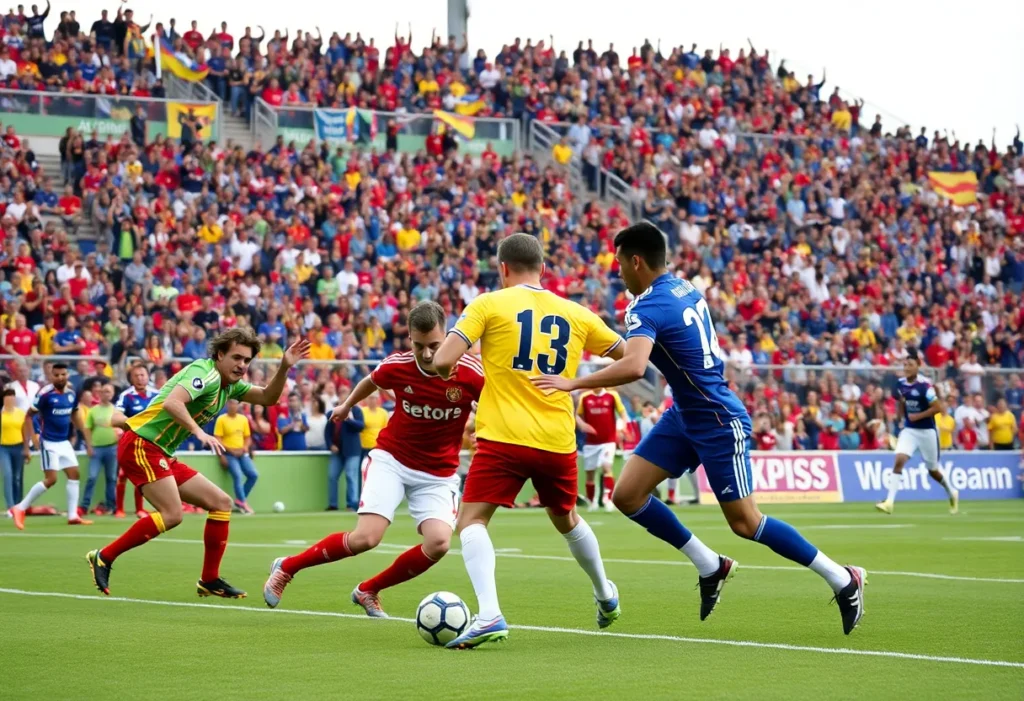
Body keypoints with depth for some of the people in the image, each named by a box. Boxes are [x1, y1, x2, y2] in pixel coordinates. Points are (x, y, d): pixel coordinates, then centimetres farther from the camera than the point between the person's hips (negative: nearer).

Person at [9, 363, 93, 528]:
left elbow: (75, 416, 16)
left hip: (64, 442, 7)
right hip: (49, 442, -7)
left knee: (74, 474, 3)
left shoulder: (71, 393, 2)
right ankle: (20, 509, 0)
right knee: (51, 479, -11)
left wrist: (87, 439, 15)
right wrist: (32, 438, -18)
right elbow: (29, 415, -11)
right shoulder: (45, 394, -17)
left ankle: (73, 516, 8)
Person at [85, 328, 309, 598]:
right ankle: (104, 557, -10)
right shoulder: (206, 373, -15)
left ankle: (210, 581, 10)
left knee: (221, 502, 7)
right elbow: (172, 403, -31)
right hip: (142, 445, -10)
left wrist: (284, 367, 4)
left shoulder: (228, 384, 14)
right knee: (171, 514, -22)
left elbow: (267, 397, 18)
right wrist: (198, 432, -39)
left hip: (163, 455, 10)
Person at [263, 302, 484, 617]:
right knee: (366, 538, -19)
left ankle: (368, 591, 4)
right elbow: (370, 382, 11)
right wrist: (346, 405, 28)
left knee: (438, 543, -21)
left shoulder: (469, 373, -20)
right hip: (391, 459, -1)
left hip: (439, 473, 1)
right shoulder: (396, 366, -13)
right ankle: (286, 567, 5)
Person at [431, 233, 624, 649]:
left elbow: (442, 362, -11)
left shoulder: (489, 305, -2)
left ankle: (489, 614, -24)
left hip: (504, 438, -5)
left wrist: (447, 372, 13)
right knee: (566, 520, 28)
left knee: (472, 520, -2)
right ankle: (606, 598, 45)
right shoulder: (575, 314, 10)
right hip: (558, 441, 5)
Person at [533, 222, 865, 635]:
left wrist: (573, 383, -34)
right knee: (627, 495, 2)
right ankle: (710, 567, 14)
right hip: (684, 415, 9)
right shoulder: (685, 288, 4)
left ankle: (843, 580, 11)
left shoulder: (647, 308, -22)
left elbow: (634, 367, -40)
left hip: (719, 423, -9)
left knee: (745, 523, -1)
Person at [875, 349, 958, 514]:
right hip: (909, 430, 4)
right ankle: (889, 502, -21)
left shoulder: (924, 384, -17)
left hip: (927, 431, -4)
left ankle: (952, 493, 40)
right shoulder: (900, 384, 1)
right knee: (899, 461, -17)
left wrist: (918, 416, -18)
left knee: (933, 470, 11)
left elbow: (938, 408, -18)